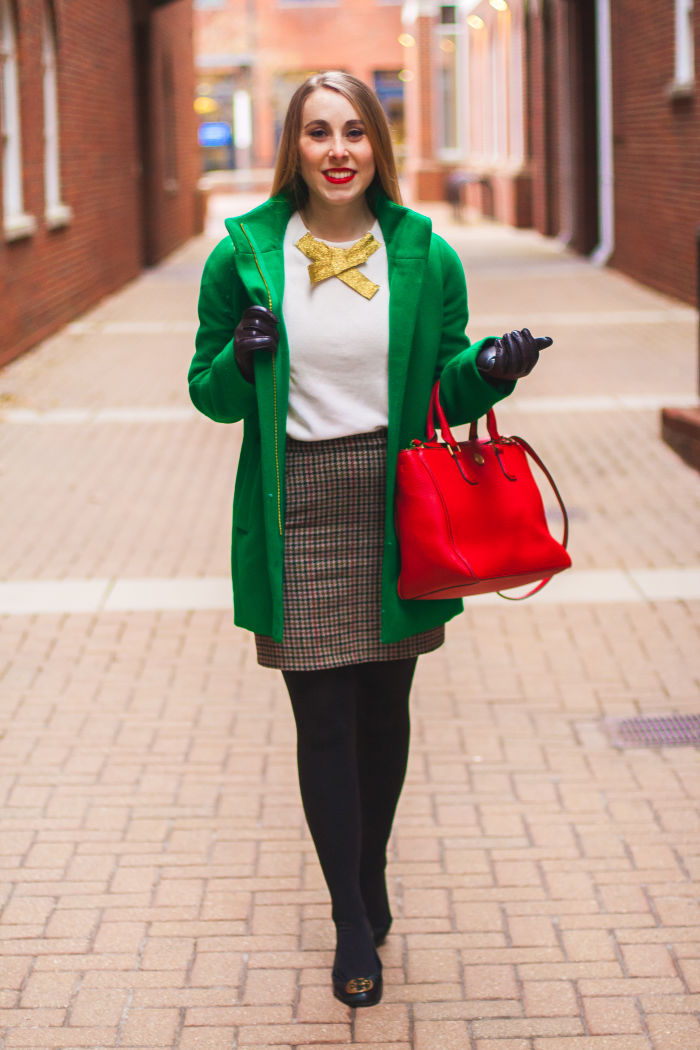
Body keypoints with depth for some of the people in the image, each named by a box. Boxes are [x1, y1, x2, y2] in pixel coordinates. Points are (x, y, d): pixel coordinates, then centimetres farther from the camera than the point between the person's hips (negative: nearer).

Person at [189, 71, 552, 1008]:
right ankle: (354, 924, 13)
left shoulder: (425, 256, 3)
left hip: (397, 507, 2)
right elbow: (210, 393, 6)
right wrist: (241, 360, -16)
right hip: (298, 510, -1)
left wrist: (493, 367, -12)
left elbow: (447, 390, 9)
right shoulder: (245, 256, -1)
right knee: (324, 718, 0)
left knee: (385, 708, 12)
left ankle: (371, 876, 36)